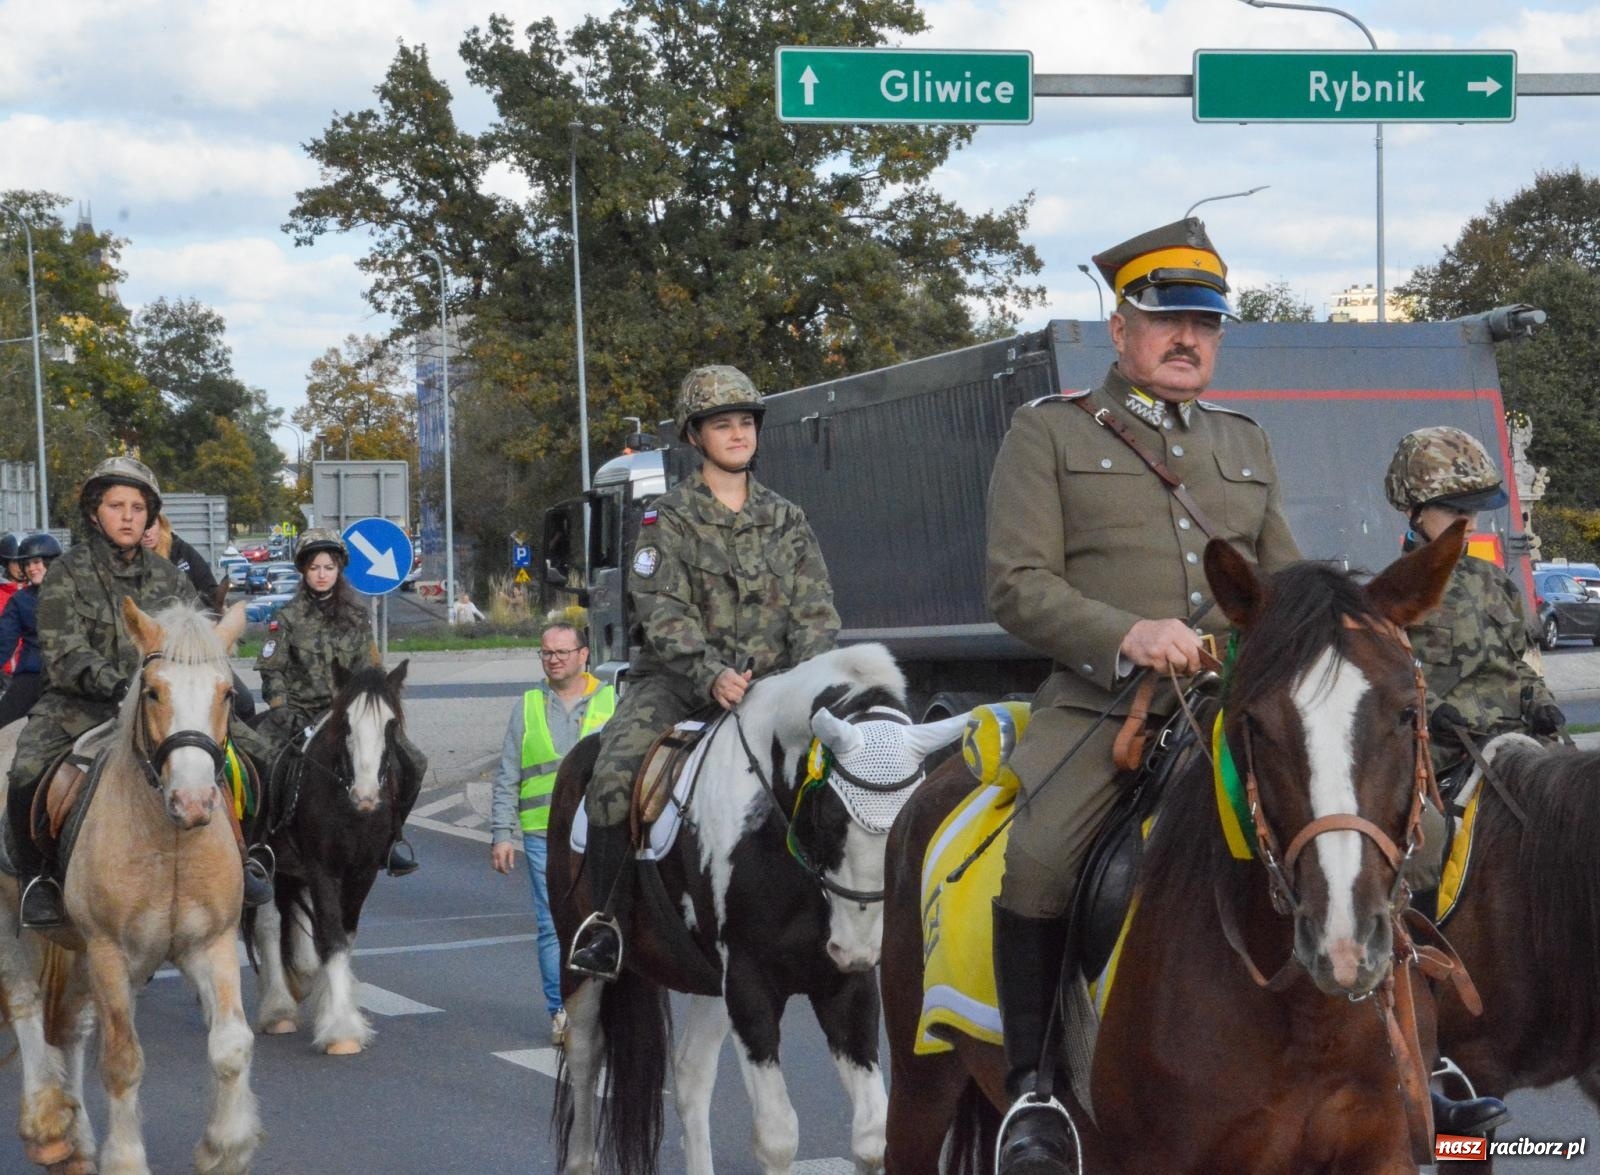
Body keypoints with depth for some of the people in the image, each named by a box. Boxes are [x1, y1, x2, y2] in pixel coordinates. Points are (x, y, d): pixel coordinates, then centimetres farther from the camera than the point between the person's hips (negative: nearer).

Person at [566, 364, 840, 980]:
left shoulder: (787, 521, 14)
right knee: (614, 777, -27)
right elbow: (661, 609, -9)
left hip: (767, 682, 3)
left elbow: (816, 612, 8)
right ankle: (607, 916, -12)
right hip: (676, 677, -3)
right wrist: (710, 674, -26)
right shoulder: (668, 518, 3)